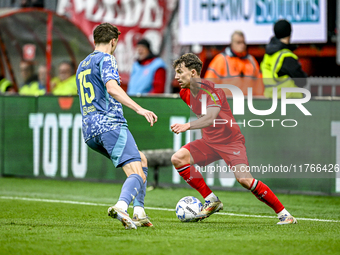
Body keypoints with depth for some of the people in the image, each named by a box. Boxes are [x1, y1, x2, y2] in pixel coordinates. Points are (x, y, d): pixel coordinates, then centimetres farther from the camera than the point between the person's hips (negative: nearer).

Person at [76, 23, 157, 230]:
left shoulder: (82, 65, 27)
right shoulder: (106, 59, 0)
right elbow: (112, 88, -18)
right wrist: (139, 109, -24)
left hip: (89, 132, 9)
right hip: (110, 124, -9)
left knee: (141, 160, 21)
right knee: (138, 174, -16)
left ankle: (139, 213, 7)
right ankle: (121, 207, -45)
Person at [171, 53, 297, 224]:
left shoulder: (211, 90, -23)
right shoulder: (185, 93, 1)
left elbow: (210, 118, -40)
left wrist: (187, 126, -54)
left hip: (231, 141, -7)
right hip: (209, 141, 7)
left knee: (244, 179, -24)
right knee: (178, 158, -13)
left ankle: (283, 213, -11)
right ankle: (211, 201, -6)